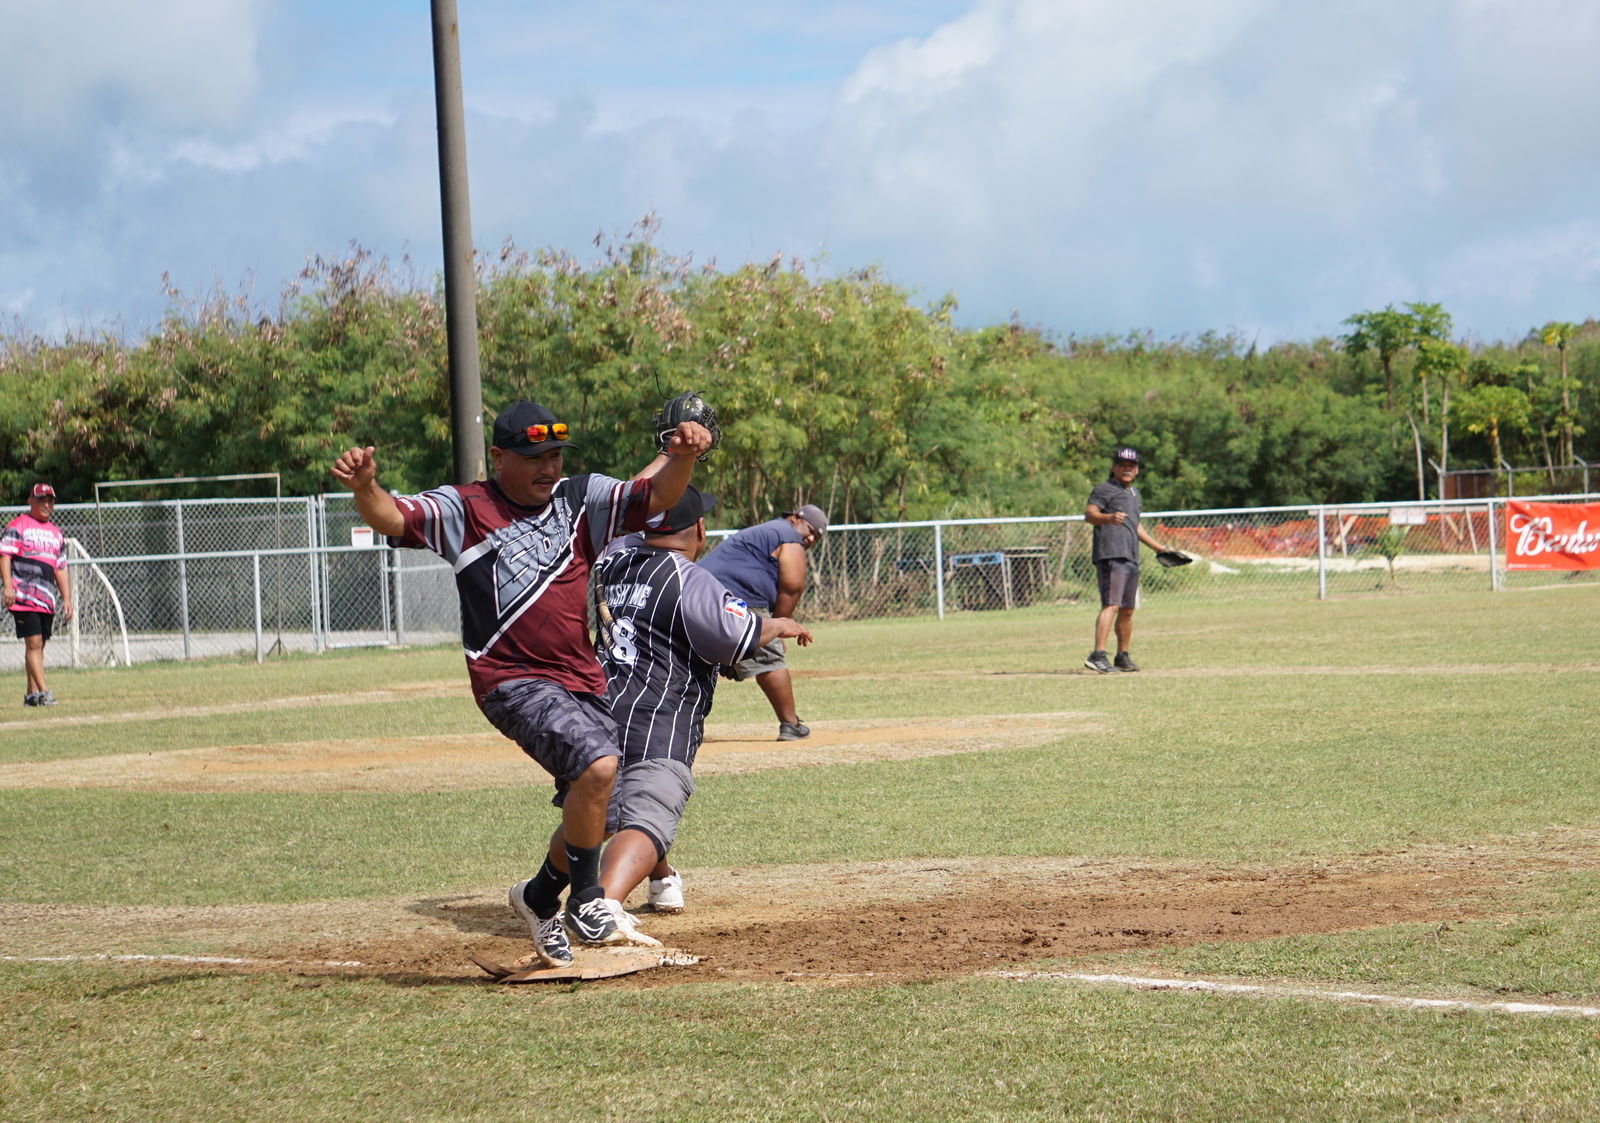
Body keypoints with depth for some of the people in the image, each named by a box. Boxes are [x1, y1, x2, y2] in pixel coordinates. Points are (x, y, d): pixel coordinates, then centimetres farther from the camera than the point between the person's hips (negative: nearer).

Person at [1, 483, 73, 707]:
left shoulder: (56, 533, 20)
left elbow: (61, 569, 22)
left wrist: (67, 599, 16)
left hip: (47, 600, 6)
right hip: (24, 596, -6)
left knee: (39, 645, 6)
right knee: (33, 643, -12)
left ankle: (32, 694, 11)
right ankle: (43, 692, -17)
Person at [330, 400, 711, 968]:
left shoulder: (581, 500, 9)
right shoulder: (464, 510, -2)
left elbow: (656, 495, 0)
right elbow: (391, 517, -15)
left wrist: (682, 454, -20)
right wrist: (364, 487, -37)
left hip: (584, 681, 6)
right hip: (513, 681, -6)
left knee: (593, 811, 12)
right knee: (597, 766, -27)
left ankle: (540, 896, 38)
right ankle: (585, 899, -8)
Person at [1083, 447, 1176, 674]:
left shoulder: (1134, 493, 26)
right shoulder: (1104, 489, -2)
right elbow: (1088, 514, -16)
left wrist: (1157, 547, 41)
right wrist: (1109, 517, -36)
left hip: (1131, 559, 9)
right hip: (1111, 555, -9)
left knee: (1127, 610, 12)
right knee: (1111, 605, -19)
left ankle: (1122, 657, 22)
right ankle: (1098, 655, -27)